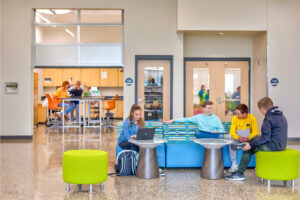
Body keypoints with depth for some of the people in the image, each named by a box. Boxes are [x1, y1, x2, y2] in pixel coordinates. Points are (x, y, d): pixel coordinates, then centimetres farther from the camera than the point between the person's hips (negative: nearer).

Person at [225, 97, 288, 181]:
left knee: (248, 148, 0)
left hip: (273, 146, -10)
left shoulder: (268, 118, -16)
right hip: (281, 145, 10)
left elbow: (265, 137, -21)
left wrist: (251, 144, -15)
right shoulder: (282, 116, 13)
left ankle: (239, 174, 4)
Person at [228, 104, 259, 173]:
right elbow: (232, 131, -11)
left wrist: (248, 137, -32)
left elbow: (255, 132, -12)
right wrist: (238, 137, -31)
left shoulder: (252, 118, -12)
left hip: (249, 139, 0)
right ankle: (234, 165, -23)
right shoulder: (235, 118, -9)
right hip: (238, 138, 1)